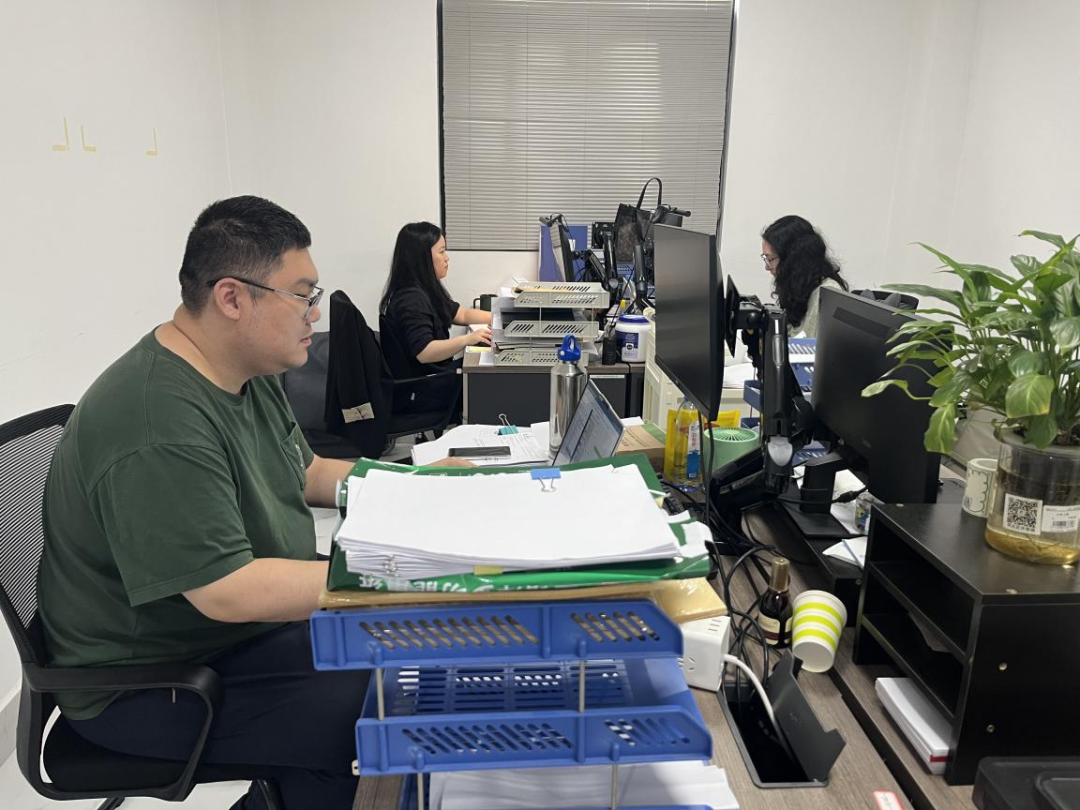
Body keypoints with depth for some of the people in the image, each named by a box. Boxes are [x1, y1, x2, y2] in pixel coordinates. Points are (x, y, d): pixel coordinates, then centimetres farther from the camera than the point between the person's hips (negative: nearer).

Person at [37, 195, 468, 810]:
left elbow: (305, 474, 13)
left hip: (256, 624, 9)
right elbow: (229, 592, -32)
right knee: (370, 718, -23)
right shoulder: (158, 426, -30)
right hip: (151, 683, -9)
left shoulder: (251, 373, 0)